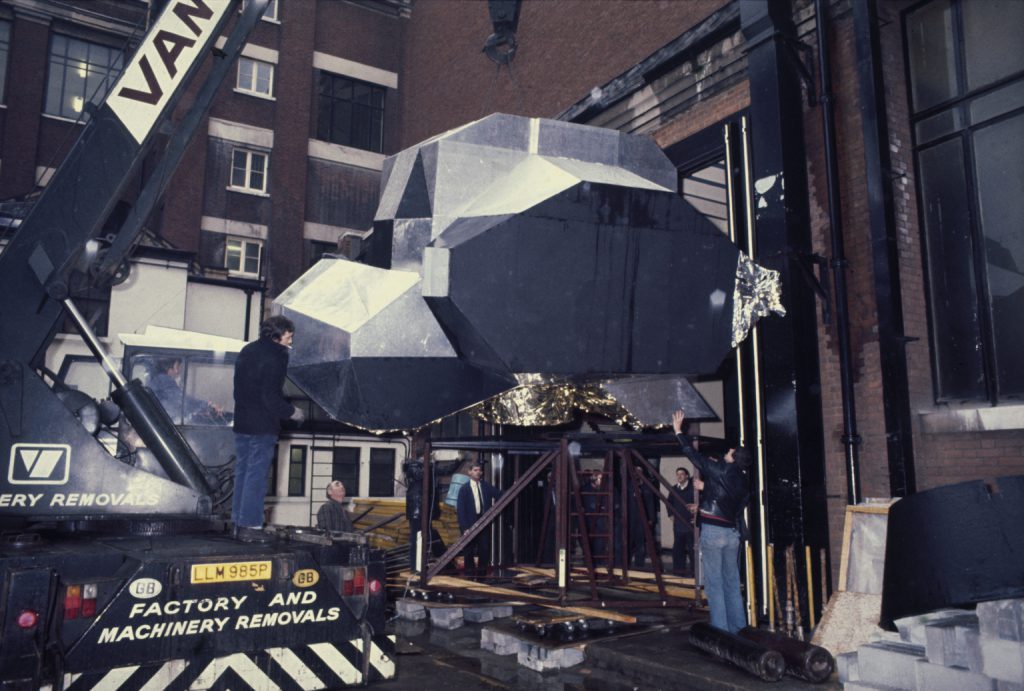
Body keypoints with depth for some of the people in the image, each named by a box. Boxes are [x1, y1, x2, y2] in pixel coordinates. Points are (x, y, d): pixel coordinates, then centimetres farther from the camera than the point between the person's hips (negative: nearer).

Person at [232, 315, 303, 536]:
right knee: (256, 476, -2)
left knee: (242, 472, 15)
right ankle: (250, 526, 2)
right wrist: (292, 412, -8)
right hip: (262, 427, -8)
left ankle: (238, 522, 22)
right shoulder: (274, 359, -18)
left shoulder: (247, 351, 9)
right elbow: (271, 398, -21)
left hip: (242, 422, 8)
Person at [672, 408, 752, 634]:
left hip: (713, 530, -6)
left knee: (714, 584, -2)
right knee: (732, 583, 13)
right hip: (732, 531, 7)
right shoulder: (744, 483, 9)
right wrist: (702, 506, 31)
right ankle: (738, 628, 16)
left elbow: (693, 454, -4)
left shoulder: (721, 470, -9)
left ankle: (721, 630, -1)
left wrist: (678, 430, 8)